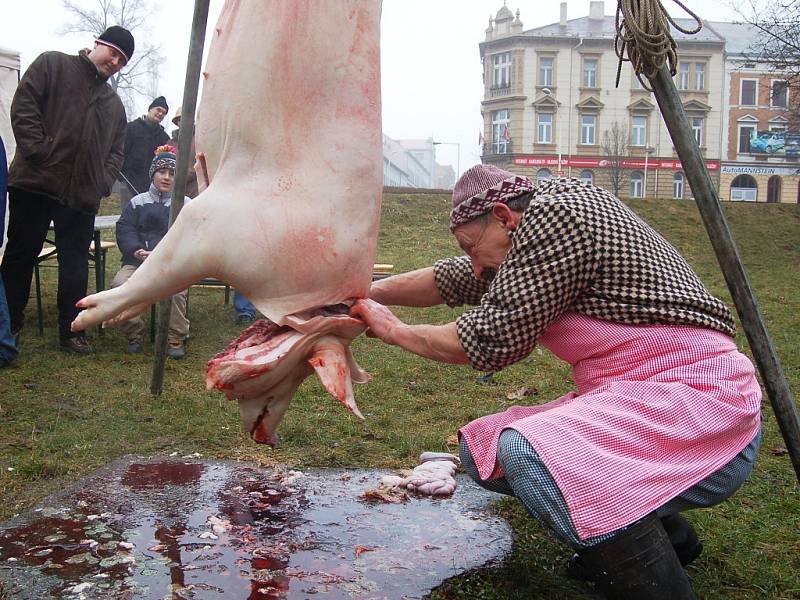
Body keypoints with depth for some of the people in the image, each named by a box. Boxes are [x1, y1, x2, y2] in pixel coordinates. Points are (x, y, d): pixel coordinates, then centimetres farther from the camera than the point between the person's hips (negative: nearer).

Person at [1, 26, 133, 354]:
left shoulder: (114, 104, 21)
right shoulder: (53, 65, 5)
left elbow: (116, 152, 20)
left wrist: (104, 182, 2)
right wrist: (37, 151, -16)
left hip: (83, 195, 4)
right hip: (35, 183, -4)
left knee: (75, 264, 5)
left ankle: (71, 331, 11)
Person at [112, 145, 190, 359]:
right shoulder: (137, 202, 20)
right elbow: (124, 230, 8)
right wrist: (136, 250, -14)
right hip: (137, 261, 2)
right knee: (119, 286, -28)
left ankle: (176, 338, -11)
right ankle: (134, 331, -2)